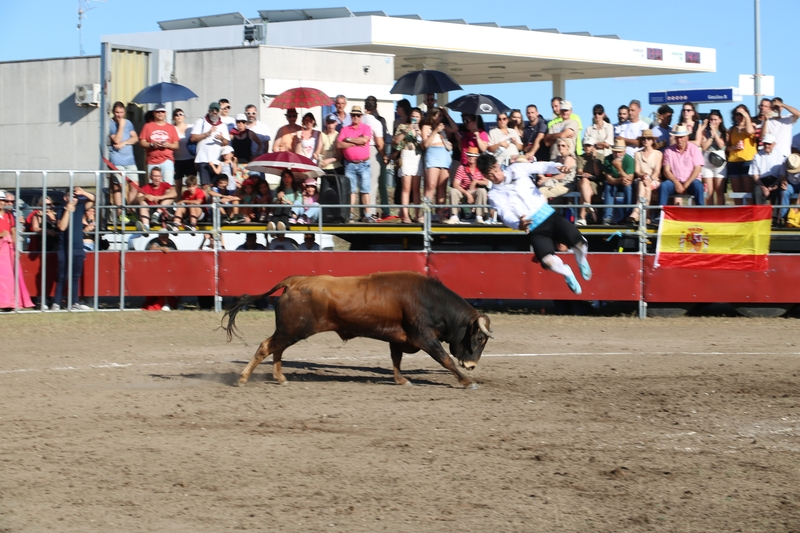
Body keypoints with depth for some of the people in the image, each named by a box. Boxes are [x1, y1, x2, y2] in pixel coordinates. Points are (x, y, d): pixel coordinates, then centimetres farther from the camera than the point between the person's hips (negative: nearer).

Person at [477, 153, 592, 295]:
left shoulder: (516, 169, 8)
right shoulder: (495, 196, 1)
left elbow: (540, 167, 0)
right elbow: (506, 217, -12)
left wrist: (558, 167, -21)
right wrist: (518, 225, -35)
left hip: (550, 216, 2)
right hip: (534, 230, -2)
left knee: (580, 245, -20)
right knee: (549, 261, -28)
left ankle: (581, 259, 18)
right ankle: (566, 273, 8)